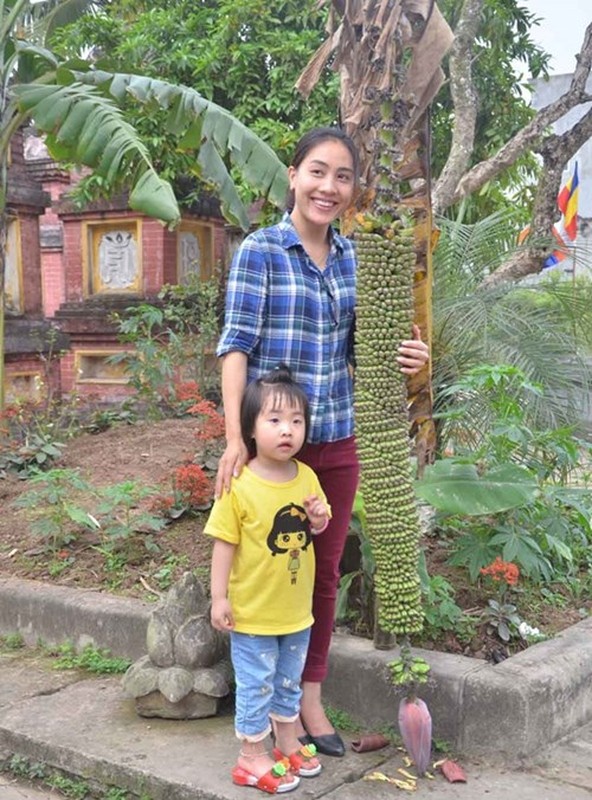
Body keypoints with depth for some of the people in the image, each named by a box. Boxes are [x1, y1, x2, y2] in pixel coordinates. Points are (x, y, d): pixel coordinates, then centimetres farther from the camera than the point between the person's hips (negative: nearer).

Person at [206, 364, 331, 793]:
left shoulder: (307, 477, -3)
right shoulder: (240, 486, -19)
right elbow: (224, 543, -14)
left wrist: (320, 519, -10)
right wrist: (220, 597, -14)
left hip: (297, 608, 5)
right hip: (254, 611, -5)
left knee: (289, 682, 22)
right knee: (256, 686, 8)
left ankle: (289, 745, 40)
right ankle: (253, 758, 24)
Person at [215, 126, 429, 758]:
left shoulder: (351, 257, 7)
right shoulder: (260, 250, -8)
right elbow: (236, 346, -13)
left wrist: (402, 357, -7)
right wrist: (234, 437, -22)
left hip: (336, 442, 5)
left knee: (324, 573, 13)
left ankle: (310, 699, 29)